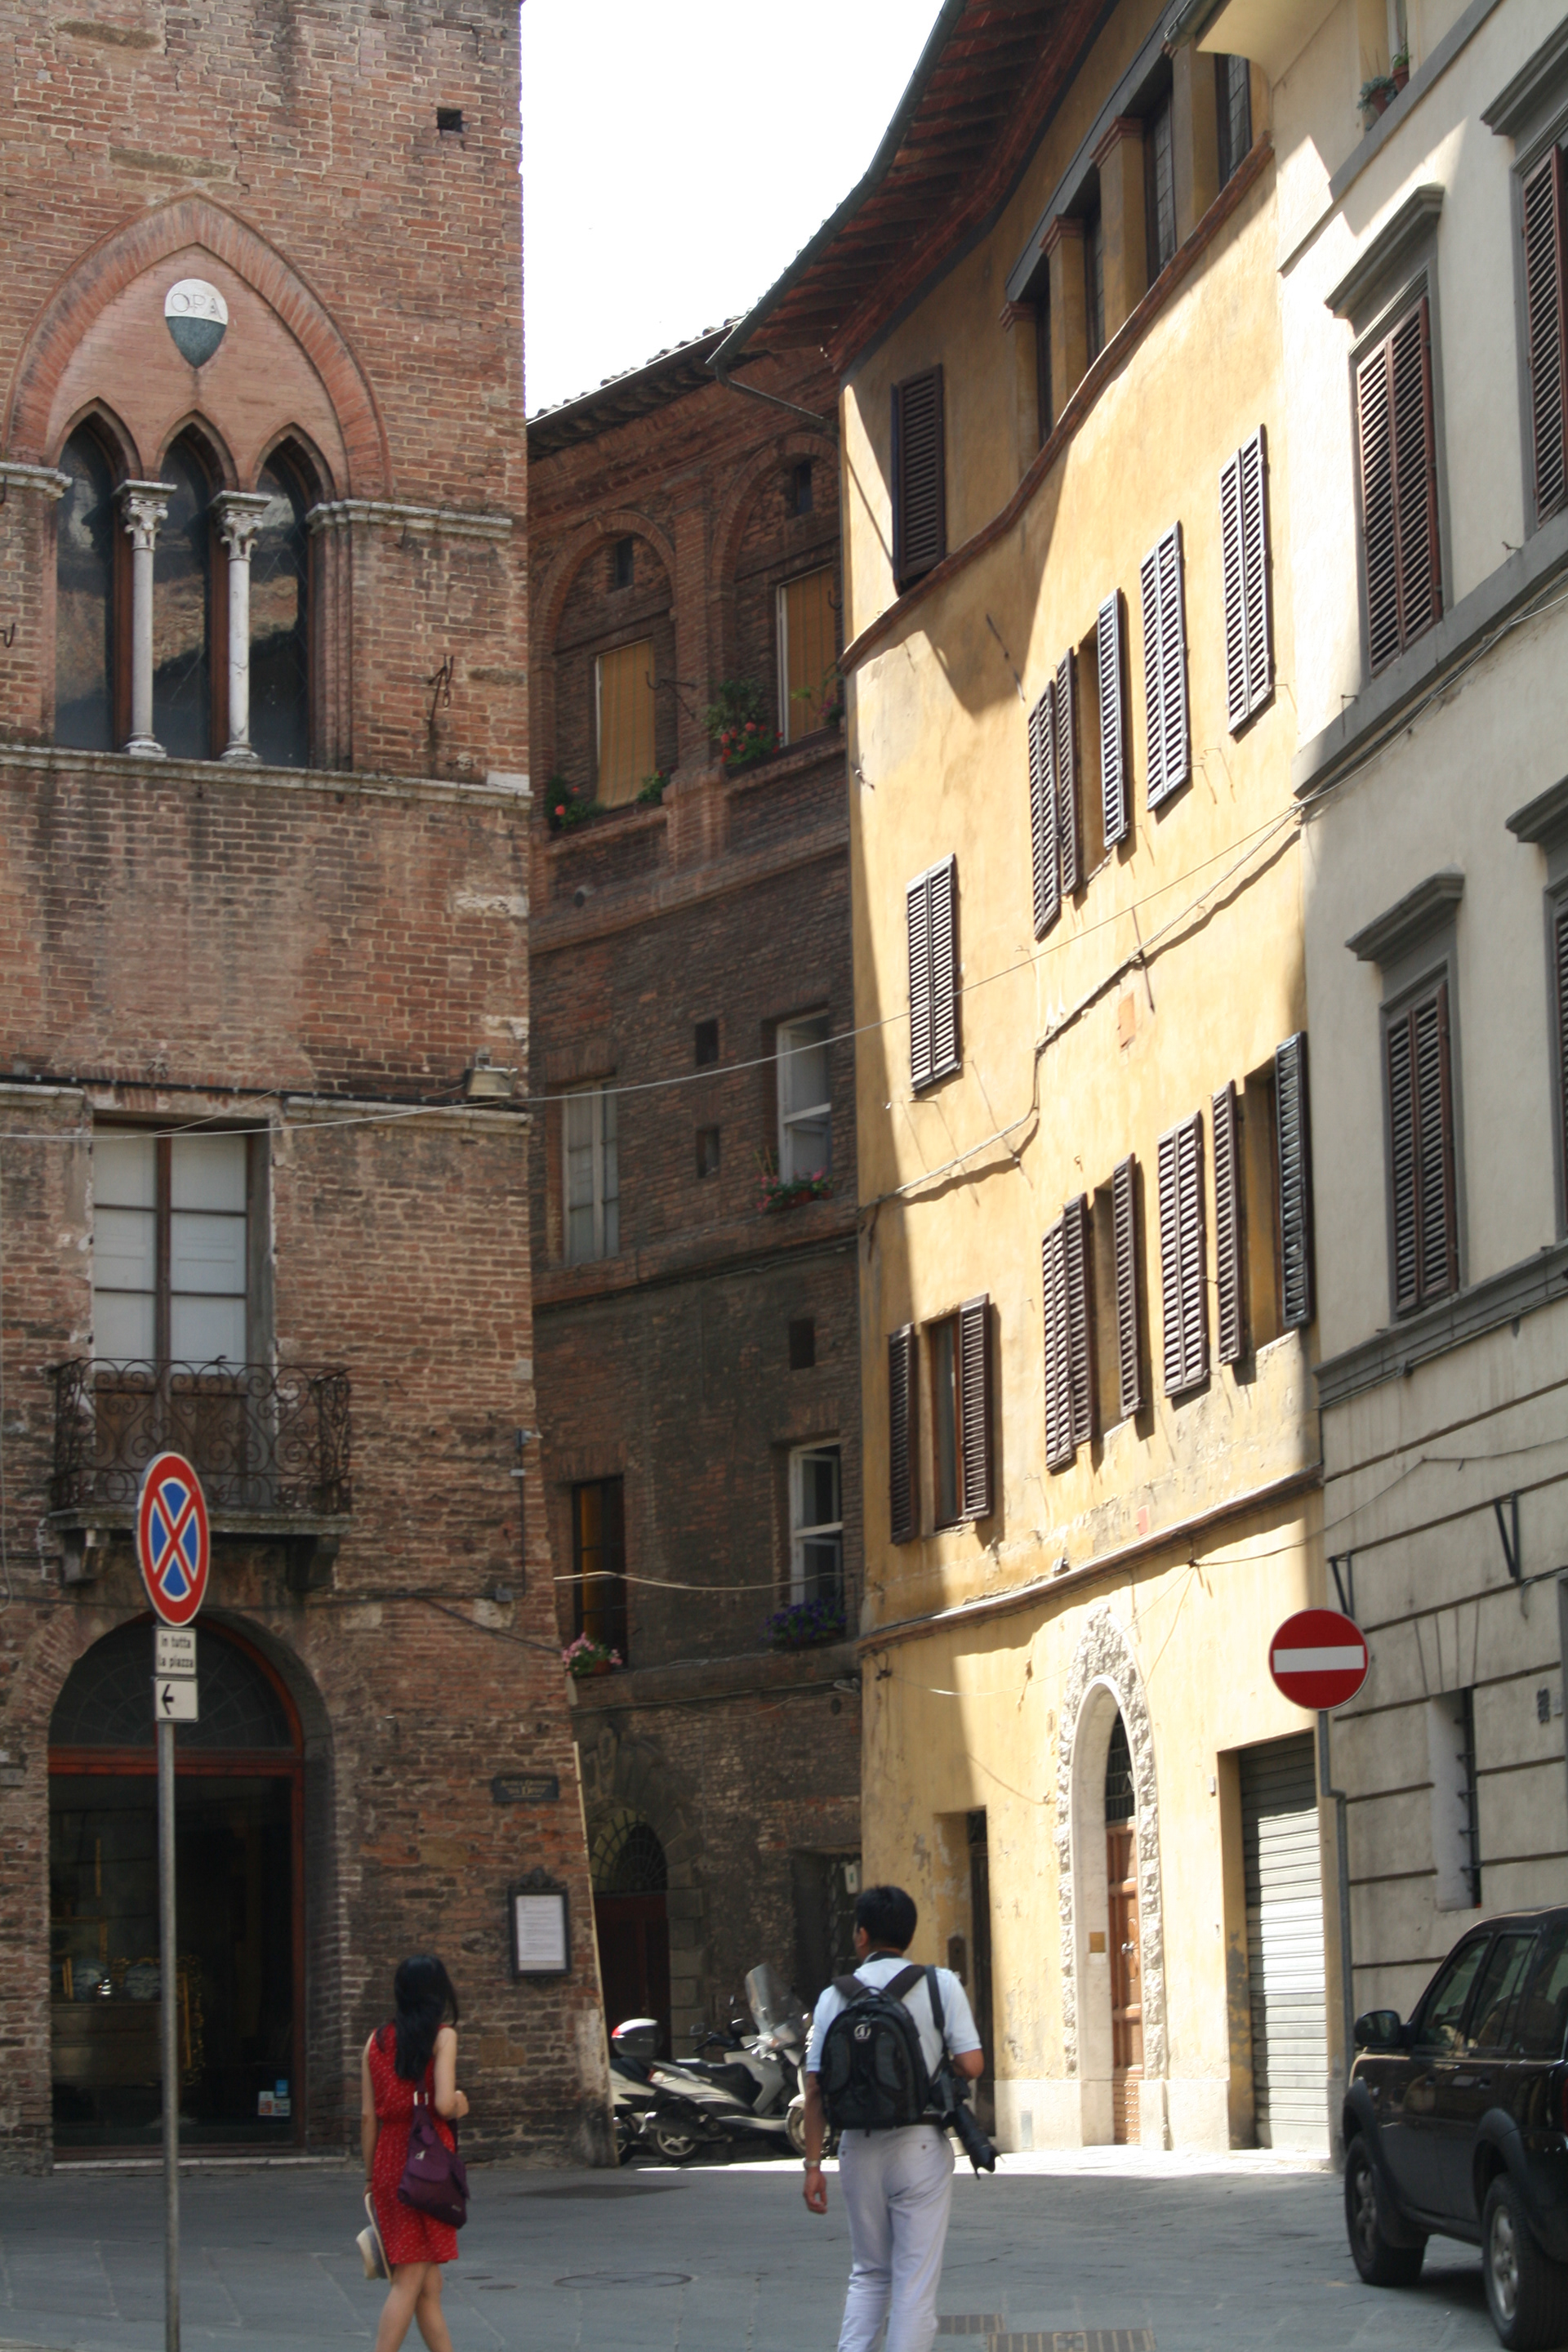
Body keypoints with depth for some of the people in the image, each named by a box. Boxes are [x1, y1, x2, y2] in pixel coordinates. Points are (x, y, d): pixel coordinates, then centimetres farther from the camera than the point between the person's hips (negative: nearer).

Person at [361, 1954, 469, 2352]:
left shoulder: (376, 2041, 8)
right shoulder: (442, 2036, -6)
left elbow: (368, 2115, 8)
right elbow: (443, 2104, -17)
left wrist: (370, 2176, 14)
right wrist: (461, 2105, 5)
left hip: (387, 2162, 5)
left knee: (428, 2286, 11)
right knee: (411, 2280, -4)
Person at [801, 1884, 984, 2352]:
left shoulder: (835, 1996, 3)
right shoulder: (940, 1984, -2)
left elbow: (815, 2089, 0)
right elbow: (971, 2064, -9)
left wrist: (813, 2163, 5)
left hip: (858, 2150, 3)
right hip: (919, 2146, -3)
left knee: (869, 2274, 19)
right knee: (916, 2279, 2)